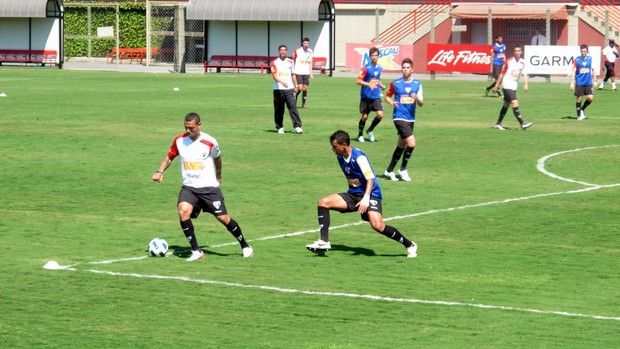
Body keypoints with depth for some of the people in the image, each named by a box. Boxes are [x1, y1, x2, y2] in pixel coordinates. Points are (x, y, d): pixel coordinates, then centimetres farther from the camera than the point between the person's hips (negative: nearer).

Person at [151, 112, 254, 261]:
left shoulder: (210, 142, -7)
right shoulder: (179, 140, -2)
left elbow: (217, 158, 13)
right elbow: (170, 156, 15)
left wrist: (218, 176, 26)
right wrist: (160, 171, -1)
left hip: (209, 187, -2)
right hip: (189, 187, 2)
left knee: (223, 218, -3)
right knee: (183, 212, -26)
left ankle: (245, 246, 21)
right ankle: (196, 252, -17)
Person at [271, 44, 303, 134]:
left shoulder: (290, 62, 12)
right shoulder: (275, 62, 1)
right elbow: (274, 75, -10)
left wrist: (296, 86, 15)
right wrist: (282, 82, -26)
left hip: (289, 89, 1)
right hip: (278, 89, -1)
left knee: (293, 107, -11)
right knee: (279, 110, 6)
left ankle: (297, 127, -16)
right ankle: (280, 127, 18)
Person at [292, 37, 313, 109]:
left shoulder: (310, 51, 7)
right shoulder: (297, 50, -5)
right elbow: (293, 61, 1)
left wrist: (311, 73, 12)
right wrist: (293, 72, -1)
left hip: (306, 73, 4)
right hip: (298, 72, -4)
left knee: (305, 88, 3)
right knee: (300, 88, -14)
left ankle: (303, 104, 12)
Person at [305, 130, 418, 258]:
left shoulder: (359, 157, -19)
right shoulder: (340, 158, 7)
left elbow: (370, 179, -25)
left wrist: (366, 198, -38)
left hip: (371, 195, -8)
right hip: (353, 194, 8)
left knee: (377, 225, -28)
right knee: (323, 202, -7)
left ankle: (410, 245, -9)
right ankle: (324, 242, -9)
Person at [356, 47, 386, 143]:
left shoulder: (380, 68, 7)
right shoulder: (366, 68, -11)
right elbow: (358, 81, -15)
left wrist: (381, 85, 6)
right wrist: (369, 84, -28)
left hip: (376, 96, 4)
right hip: (366, 96, -4)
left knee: (380, 114, -11)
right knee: (364, 117, 3)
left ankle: (370, 131, 13)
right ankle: (360, 135, 24)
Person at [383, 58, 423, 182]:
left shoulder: (417, 84, 6)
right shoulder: (395, 83, -1)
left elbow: (421, 103, 4)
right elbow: (387, 96, 12)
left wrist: (417, 98, -18)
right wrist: (391, 102, -10)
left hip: (411, 119, 5)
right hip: (400, 118, -5)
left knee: (401, 146, 12)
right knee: (411, 143, -18)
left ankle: (389, 170, 26)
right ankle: (403, 169, -1)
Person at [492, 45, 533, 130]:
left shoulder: (522, 63, 5)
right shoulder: (508, 62, -8)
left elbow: (524, 74, 4)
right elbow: (502, 74, -2)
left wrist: (525, 84, -14)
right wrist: (496, 85, 1)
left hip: (514, 87, 6)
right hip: (507, 86, -6)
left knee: (506, 105, 14)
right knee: (515, 104, -17)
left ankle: (498, 123, 25)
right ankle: (522, 124, -23)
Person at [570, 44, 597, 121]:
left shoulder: (590, 59, 2)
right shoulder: (577, 60, -3)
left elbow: (593, 70, 12)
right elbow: (573, 72, -2)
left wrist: (594, 80, 9)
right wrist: (572, 83, -7)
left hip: (588, 83, 2)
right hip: (579, 83, -2)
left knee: (590, 98, -8)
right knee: (579, 99, 0)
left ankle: (582, 109, 18)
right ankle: (579, 115, 16)